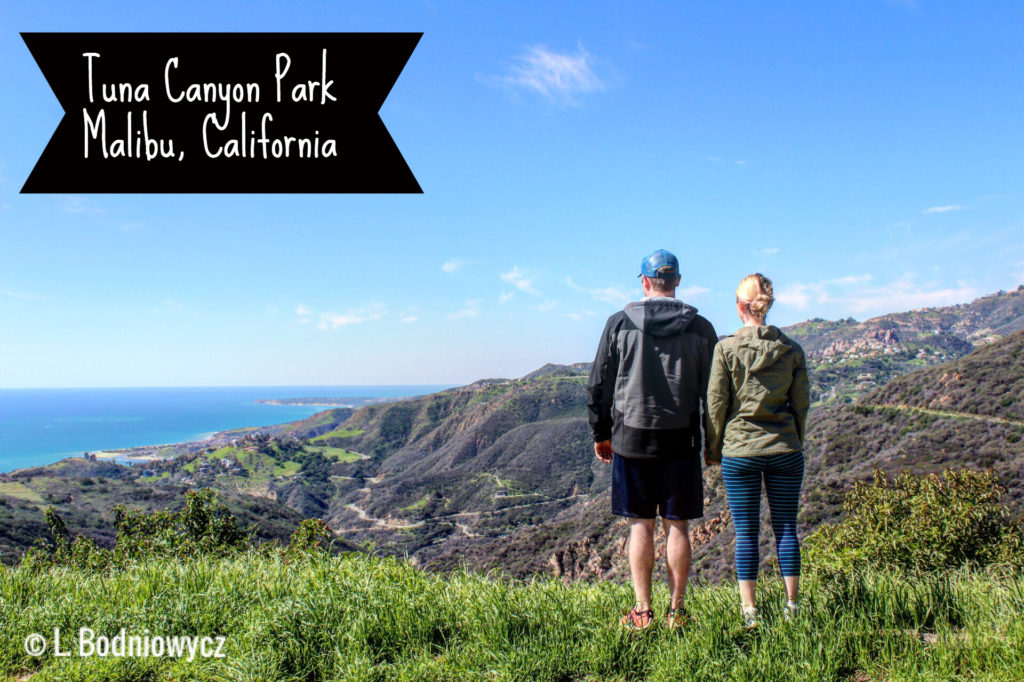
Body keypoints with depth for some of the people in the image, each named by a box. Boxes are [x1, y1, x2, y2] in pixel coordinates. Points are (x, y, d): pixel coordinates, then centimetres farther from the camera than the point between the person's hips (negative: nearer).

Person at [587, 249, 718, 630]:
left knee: (640, 526, 6)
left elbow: (599, 386, 1)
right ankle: (676, 610, 14)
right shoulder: (700, 328, 0)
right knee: (678, 527, 8)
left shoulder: (619, 324, -2)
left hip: (631, 438, -1)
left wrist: (600, 434, 12)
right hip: (681, 440, 1)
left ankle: (642, 612, 10)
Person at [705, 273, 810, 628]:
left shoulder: (726, 349, -7)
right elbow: (802, 403, 5)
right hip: (785, 448, 2)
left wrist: (713, 448, 5)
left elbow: (716, 402, -5)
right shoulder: (792, 349, 0)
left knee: (746, 532, 5)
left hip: (739, 449, -2)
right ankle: (792, 605, 19)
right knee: (786, 527, 12)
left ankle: (749, 610, 11)